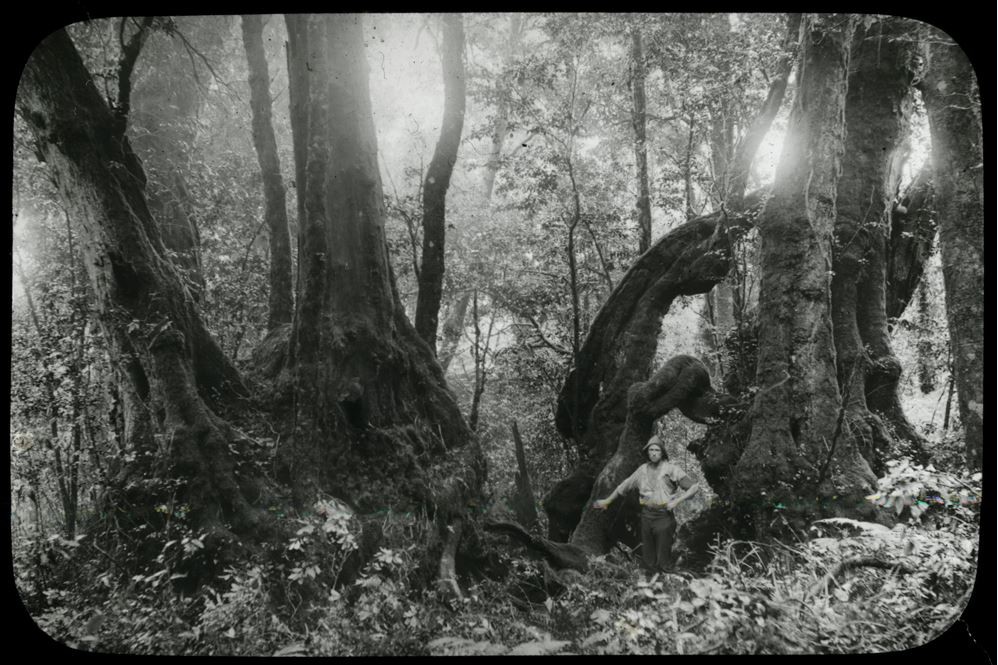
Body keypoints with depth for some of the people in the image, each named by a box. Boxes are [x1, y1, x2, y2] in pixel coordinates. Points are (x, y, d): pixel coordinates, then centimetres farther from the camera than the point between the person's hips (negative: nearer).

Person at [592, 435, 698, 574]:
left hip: (664, 516, -4)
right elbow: (624, 486, 18)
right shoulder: (642, 470, 7)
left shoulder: (670, 469, -6)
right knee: (648, 556, 10)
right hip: (646, 515, 4)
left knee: (663, 557, -3)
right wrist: (607, 501, 24)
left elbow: (694, 487, -5)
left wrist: (676, 501, -14)